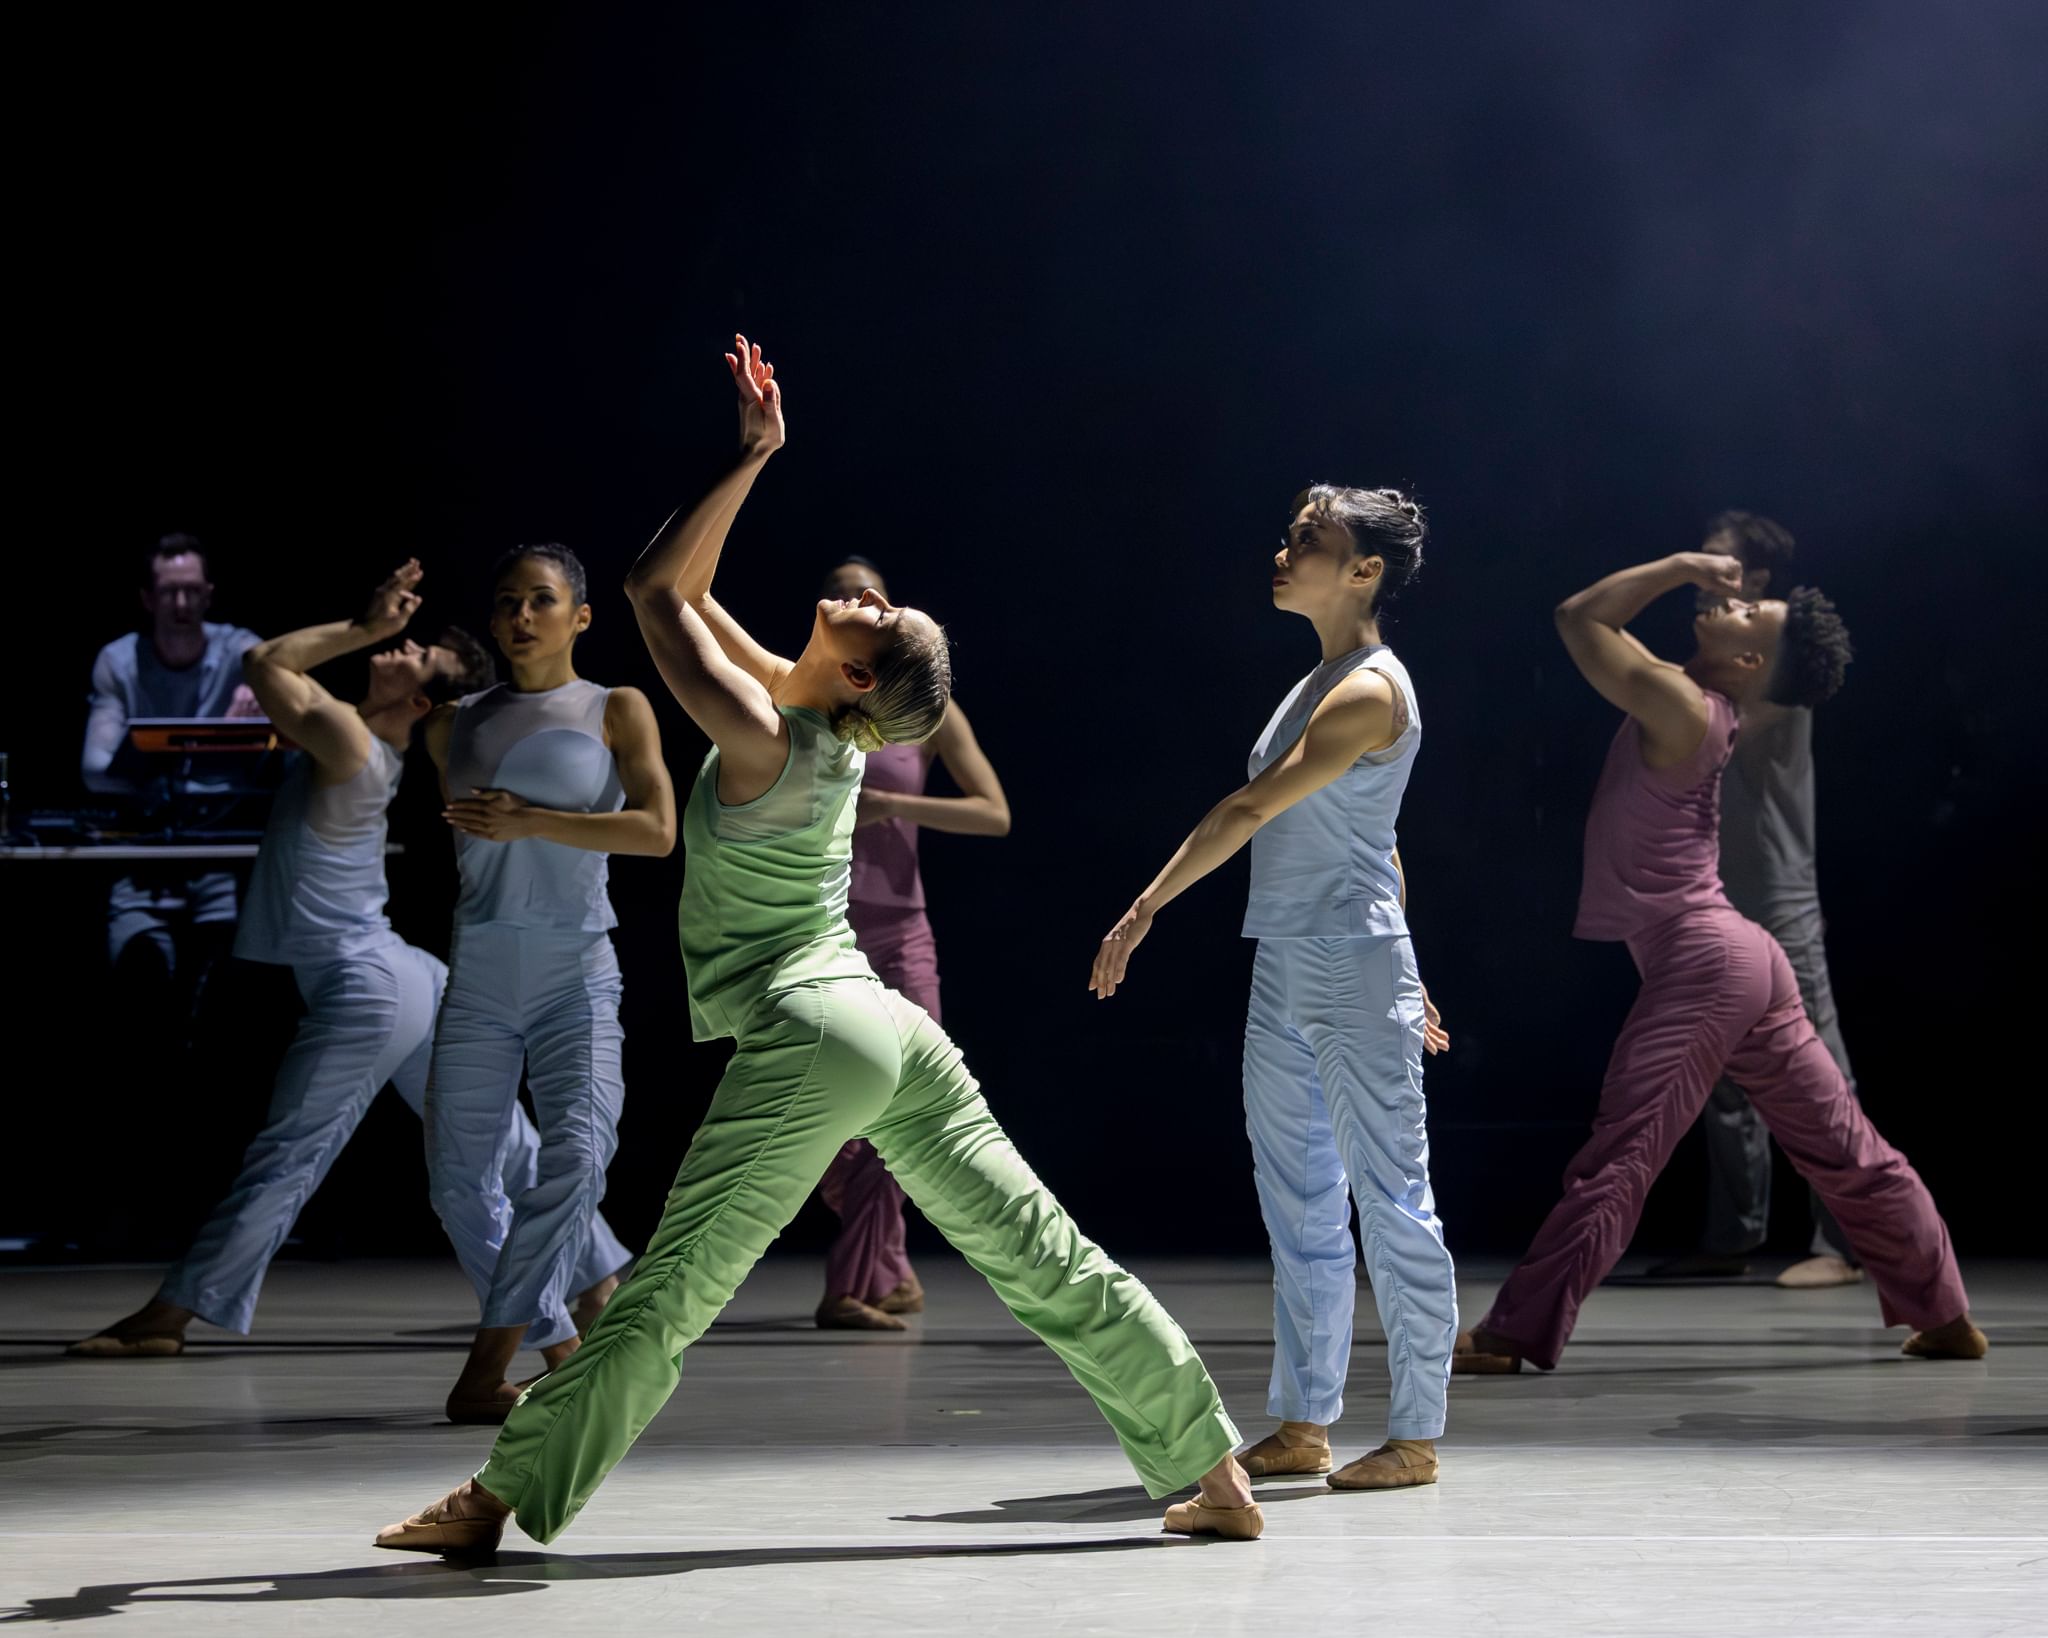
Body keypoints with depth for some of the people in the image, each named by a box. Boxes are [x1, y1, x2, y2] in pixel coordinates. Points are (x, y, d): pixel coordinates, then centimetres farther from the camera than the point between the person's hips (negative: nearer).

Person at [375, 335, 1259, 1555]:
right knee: (1044, 1258, 7)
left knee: (670, 1293, -7)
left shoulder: (760, 742, -12)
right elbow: (687, 590, 21)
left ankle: (496, 1500, -2)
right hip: (894, 1032, 9)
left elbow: (656, 590, -6)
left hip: (805, 1042, -9)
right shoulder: (831, 727, 11)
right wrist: (751, 458, 19)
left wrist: (752, 458, -5)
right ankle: (1217, 1474, 8)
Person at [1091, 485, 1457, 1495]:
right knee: (1298, 1203, 12)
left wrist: (1144, 911, -24)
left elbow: (1252, 809, -21)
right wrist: (1406, 980, 26)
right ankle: (1303, 1427, 18)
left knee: (1391, 1200, -4)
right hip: (1283, 967, 10)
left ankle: (1416, 1438, 0)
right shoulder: (1321, 684, 16)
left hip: (1352, 964, -10)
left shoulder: (1370, 692, -15)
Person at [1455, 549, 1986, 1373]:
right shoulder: (1683, 695, 13)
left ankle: (1514, 1336, -10)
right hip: (1742, 959, 10)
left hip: (1700, 963, -10)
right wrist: (1687, 575, 21)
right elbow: (1606, 631, 28)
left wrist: (1678, 566, -4)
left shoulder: (1680, 709, -14)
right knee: (1846, 1151, 13)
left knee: (1615, 1161, -10)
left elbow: (1579, 618, -10)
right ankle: (1946, 1319, 19)